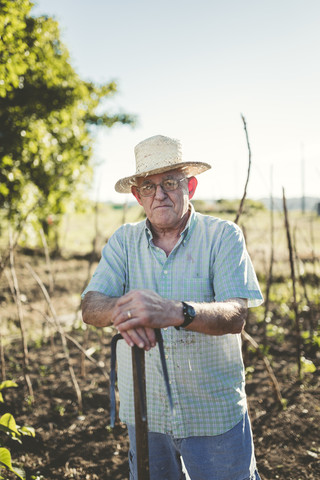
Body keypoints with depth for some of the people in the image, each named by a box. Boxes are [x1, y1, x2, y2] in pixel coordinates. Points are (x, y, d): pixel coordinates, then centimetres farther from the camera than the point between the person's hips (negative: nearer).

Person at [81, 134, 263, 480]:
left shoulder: (223, 236, -9)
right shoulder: (123, 241, 0)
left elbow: (235, 316, -22)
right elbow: (90, 307, -11)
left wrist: (174, 311, -42)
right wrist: (121, 309, -35)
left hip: (214, 410, -2)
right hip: (144, 411, 3)